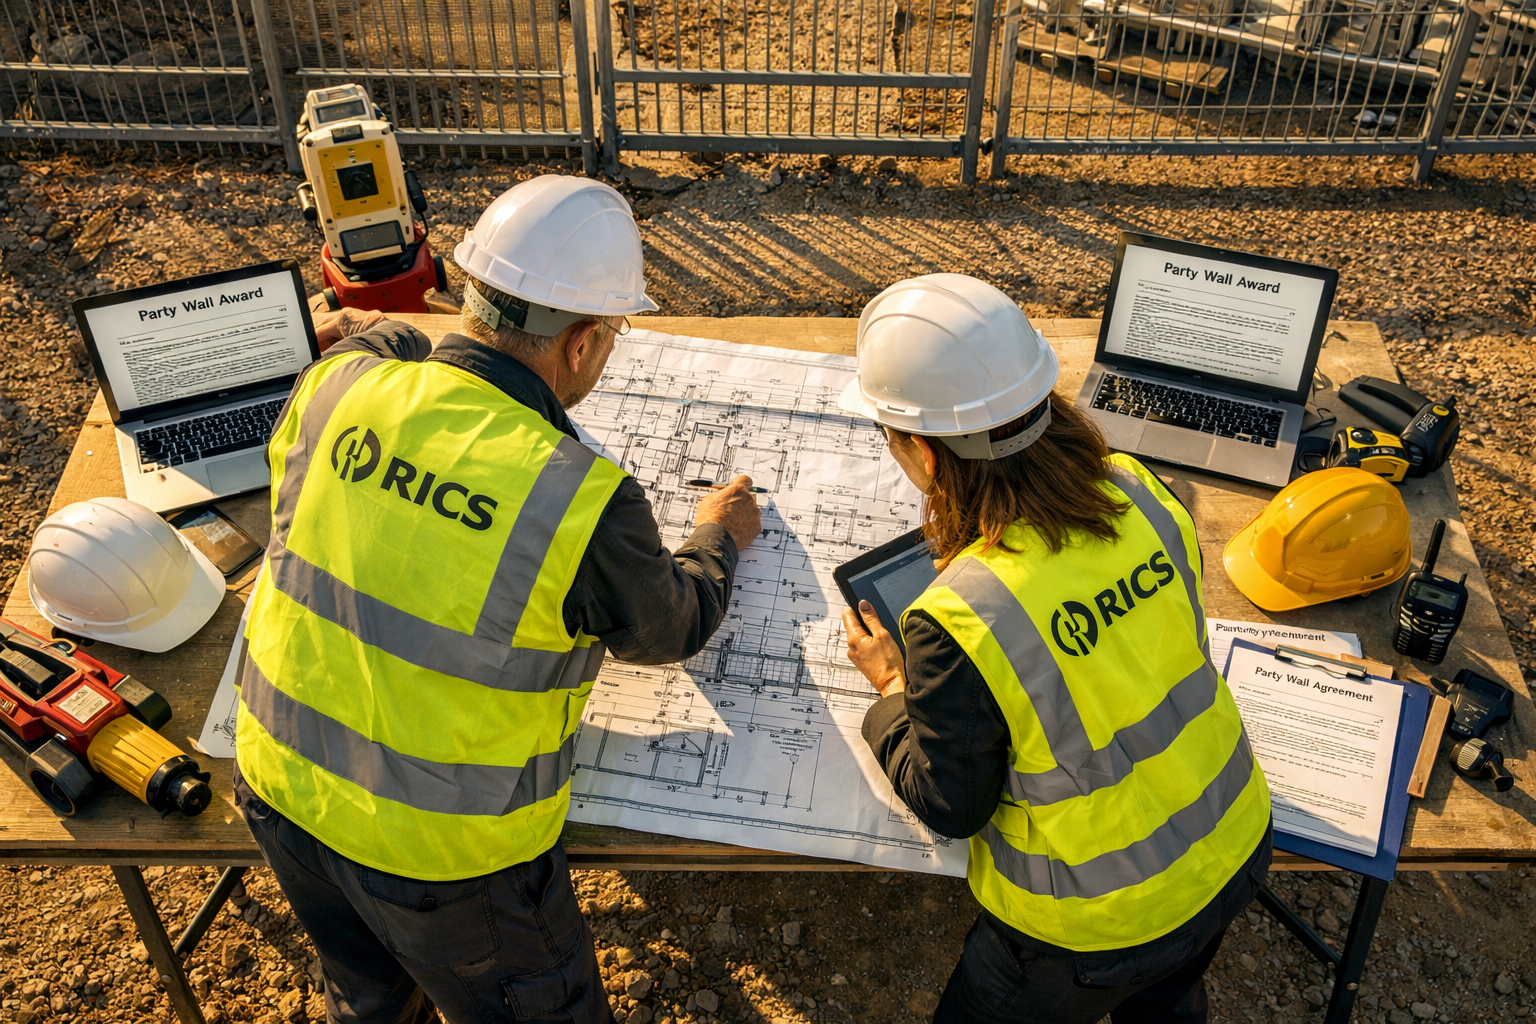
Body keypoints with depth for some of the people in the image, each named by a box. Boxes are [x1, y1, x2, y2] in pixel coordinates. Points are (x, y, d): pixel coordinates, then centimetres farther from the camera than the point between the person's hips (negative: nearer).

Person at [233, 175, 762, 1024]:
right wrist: (717, 540, 14)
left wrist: (378, 339, 30)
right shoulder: (584, 502, -28)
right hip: (444, 854, -5)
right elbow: (672, 628, -7)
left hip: (284, 791, 6)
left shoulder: (340, 385, -14)